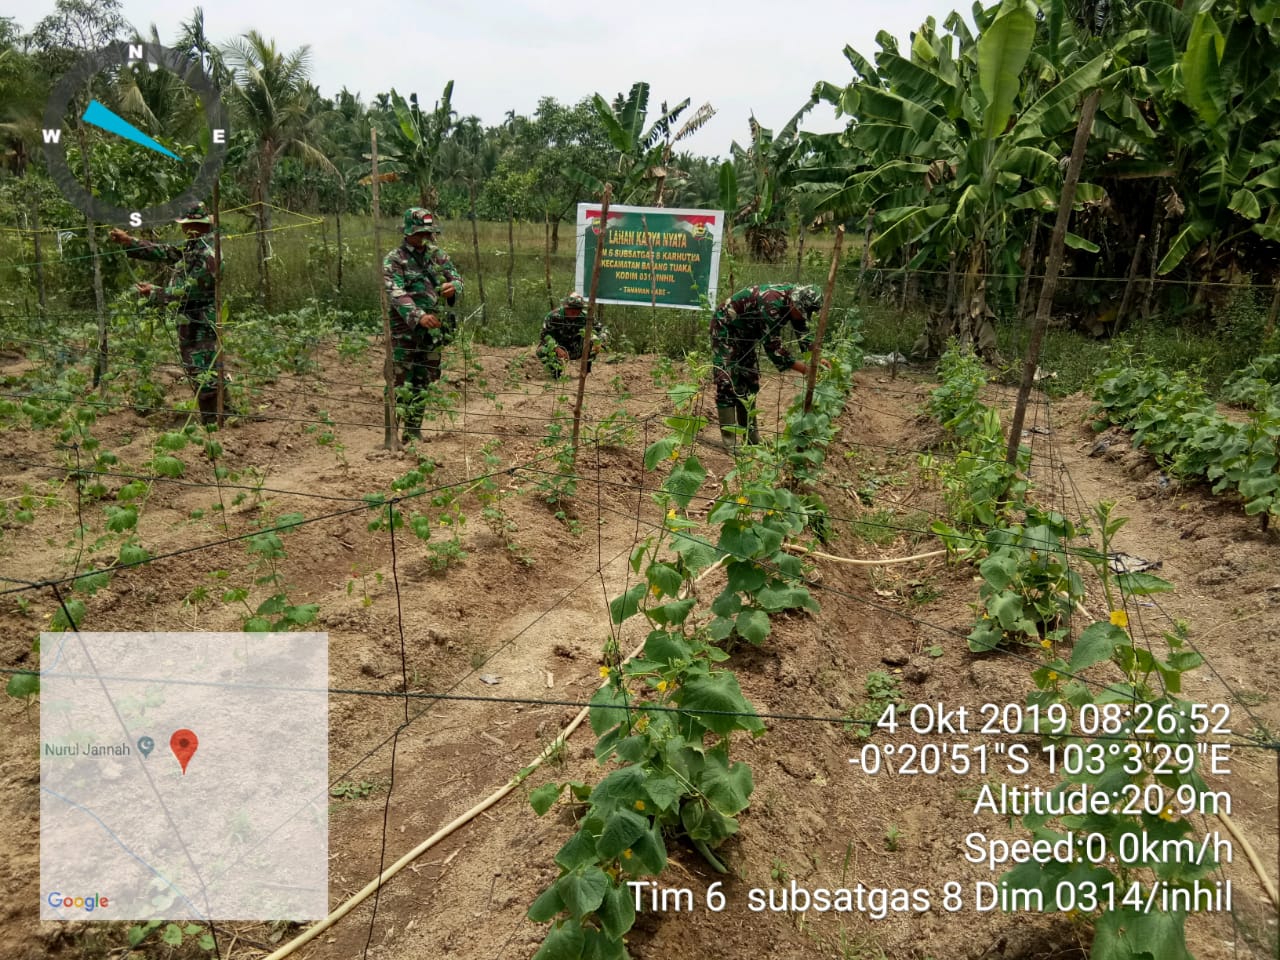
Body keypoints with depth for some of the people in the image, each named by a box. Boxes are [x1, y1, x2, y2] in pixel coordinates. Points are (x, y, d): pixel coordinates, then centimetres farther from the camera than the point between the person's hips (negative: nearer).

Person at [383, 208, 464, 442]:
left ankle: (414, 431, 20)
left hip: (433, 331, 5)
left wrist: (453, 287, -14)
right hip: (406, 332, -5)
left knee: (423, 383, 10)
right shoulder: (394, 260, -7)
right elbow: (396, 294, -19)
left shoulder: (438, 255, 9)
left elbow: (457, 278, 12)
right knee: (401, 383, -3)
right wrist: (419, 316, -34)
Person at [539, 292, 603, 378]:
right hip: (555, 347, -2)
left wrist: (597, 341, -30)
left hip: (574, 351, 3)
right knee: (542, 351, -33)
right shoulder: (554, 316, -22)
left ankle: (587, 367, -5)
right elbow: (546, 334, -27)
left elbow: (601, 329, -8)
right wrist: (557, 348, -43)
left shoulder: (584, 317, -14)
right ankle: (556, 371, -9)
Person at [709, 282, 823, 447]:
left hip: (744, 332, 9)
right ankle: (729, 441, -13)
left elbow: (804, 332, 3)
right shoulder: (772, 304, -36)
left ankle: (751, 437, 16)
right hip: (725, 327, -9)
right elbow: (773, 347, -33)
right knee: (727, 382, -14)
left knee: (749, 381, 9)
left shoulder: (796, 298, -10)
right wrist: (805, 369, -28)